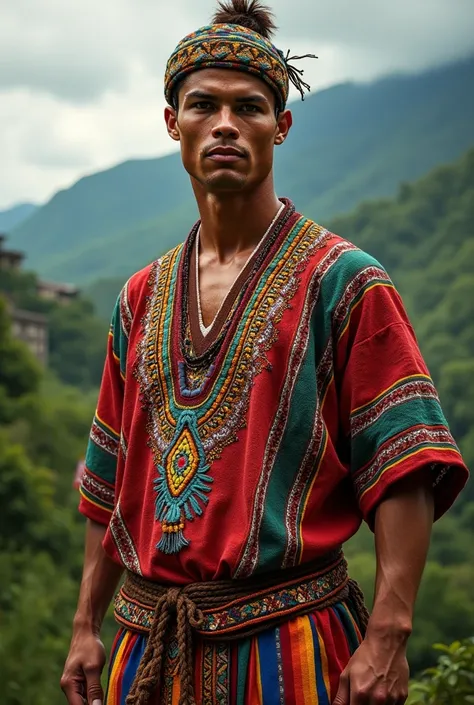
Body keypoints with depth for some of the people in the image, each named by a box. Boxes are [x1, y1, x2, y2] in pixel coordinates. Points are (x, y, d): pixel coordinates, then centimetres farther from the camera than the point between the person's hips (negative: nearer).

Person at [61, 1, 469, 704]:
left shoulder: (344, 282, -6)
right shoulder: (143, 297, 10)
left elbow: (404, 469, -13)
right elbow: (112, 482, 15)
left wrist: (387, 636, -21)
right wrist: (86, 628, 12)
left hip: (289, 645, -5)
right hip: (151, 647, 5)